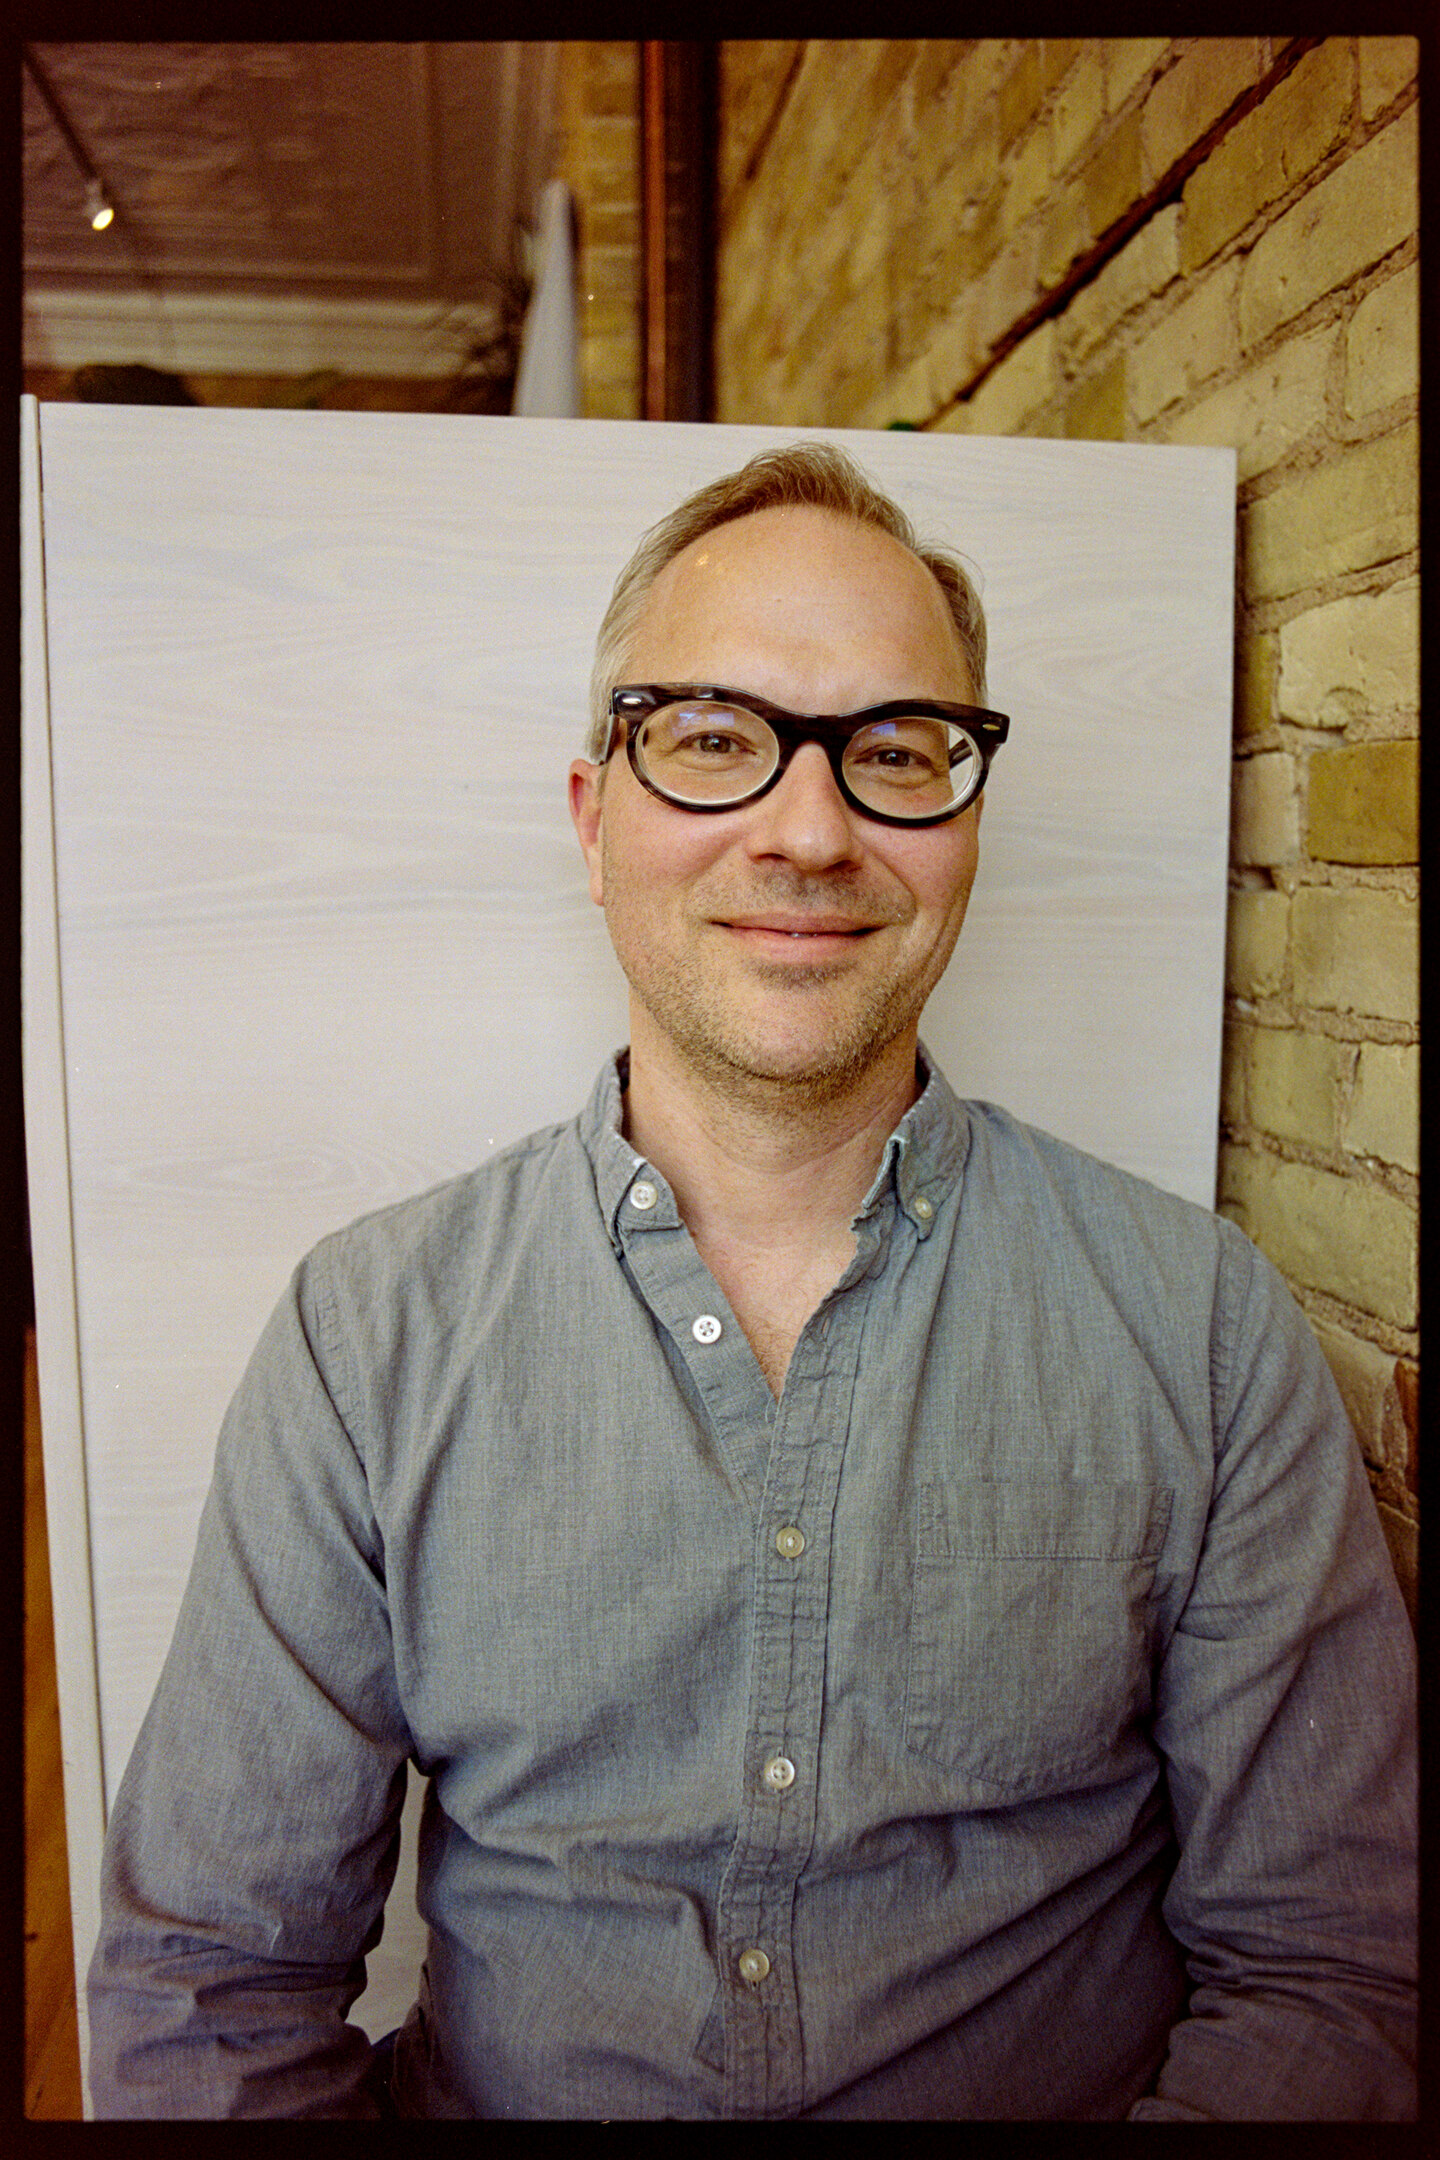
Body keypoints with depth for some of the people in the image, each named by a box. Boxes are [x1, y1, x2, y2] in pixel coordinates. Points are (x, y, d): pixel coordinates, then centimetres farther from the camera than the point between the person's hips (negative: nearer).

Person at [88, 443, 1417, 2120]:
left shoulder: (1201, 1327, -7)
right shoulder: (367, 1338, -7)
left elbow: (1319, 1967, -4)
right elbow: (212, 1980, -4)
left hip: (1072, 2098, 2)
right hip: (490, 2098, 0)